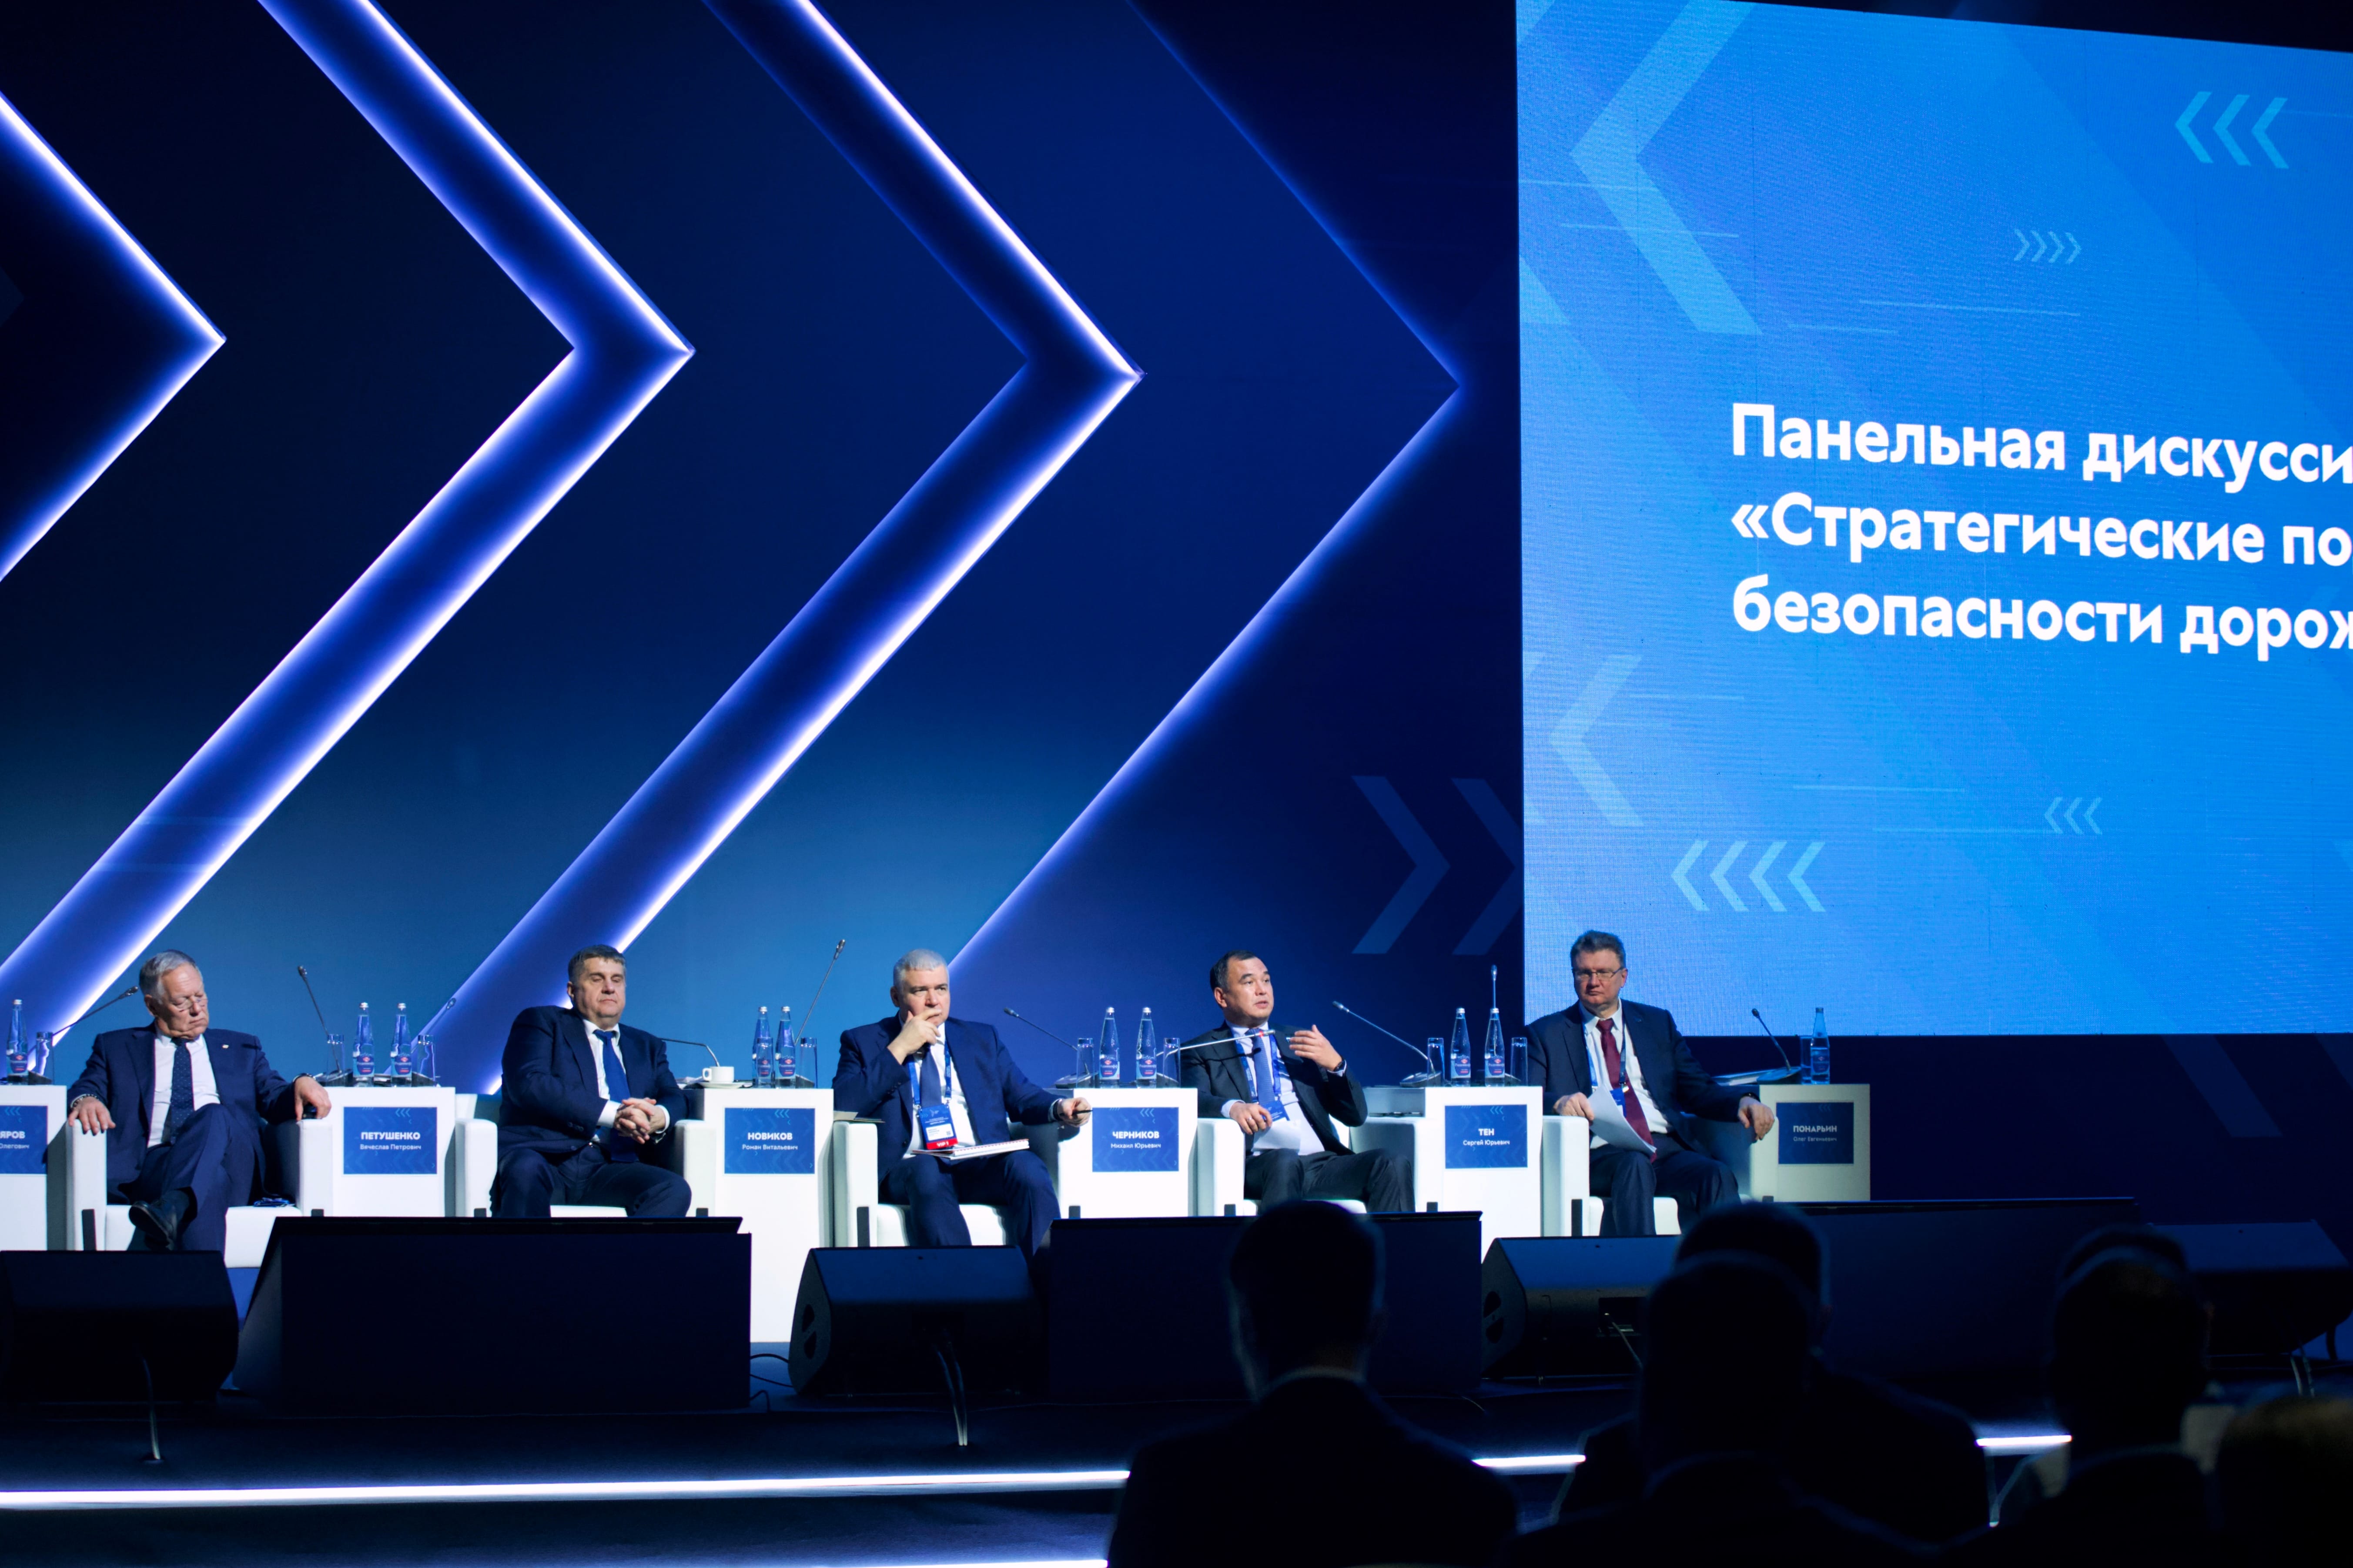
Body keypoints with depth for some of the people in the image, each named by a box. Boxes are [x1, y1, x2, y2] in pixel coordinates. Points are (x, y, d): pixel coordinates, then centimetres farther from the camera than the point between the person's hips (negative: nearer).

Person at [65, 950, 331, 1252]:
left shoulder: (241, 1049, 30)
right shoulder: (116, 1048, 26)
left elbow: (275, 1101, 19)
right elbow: (87, 1087, 11)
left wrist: (300, 1086, -6)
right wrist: (85, 1100, -16)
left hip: (233, 1169, 0)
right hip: (151, 1168, 0)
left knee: (214, 1117, -36)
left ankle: (173, 1207, -59)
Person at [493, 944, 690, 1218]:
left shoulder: (647, 1047, 31)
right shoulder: (540, 1023, 14)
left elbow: (675, 1099, 16)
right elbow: (529, 1085, -5)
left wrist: (658, 1118, -11)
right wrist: (612, 1114, -14)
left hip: (613, 1166, 4)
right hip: (544, 1157, -4)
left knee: (675, 1190, -28)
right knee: (526, 1171, -40)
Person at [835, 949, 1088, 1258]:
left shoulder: (982, 1039, 25)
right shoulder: (863, 1042, 16)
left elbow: (1022, 1096, 16)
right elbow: (843, 1107, 0)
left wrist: (1059, 1108, -7)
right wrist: (898, 1050, -4)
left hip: (984, 1166, 3)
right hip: (910, 1169, -3)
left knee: (1027, 1166, -30)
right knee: (925, 1170, -38)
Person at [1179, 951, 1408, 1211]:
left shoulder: (1300, 1043, 26)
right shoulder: (1201, 1053, 16)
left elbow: (1355, 1116, 20)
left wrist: (1335, 1064, 1)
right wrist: (1232, 1107, -27)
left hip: (1323, 1163, 4)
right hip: (1256, 1167, -4)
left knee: (1393, 1166, -24)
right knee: (1285, 1161, -39)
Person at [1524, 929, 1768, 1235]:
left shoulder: (1658, 1023, 23)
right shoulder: (1547, 1033, 15)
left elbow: (1696, 1090, 19)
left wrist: (1743, 1102, -1)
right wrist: (1559, 1103, -21)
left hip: (1669, 1151, 3)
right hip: (1601, 1156, -3)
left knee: (1717, 1175, -28)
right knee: (1634, 1166, -36)